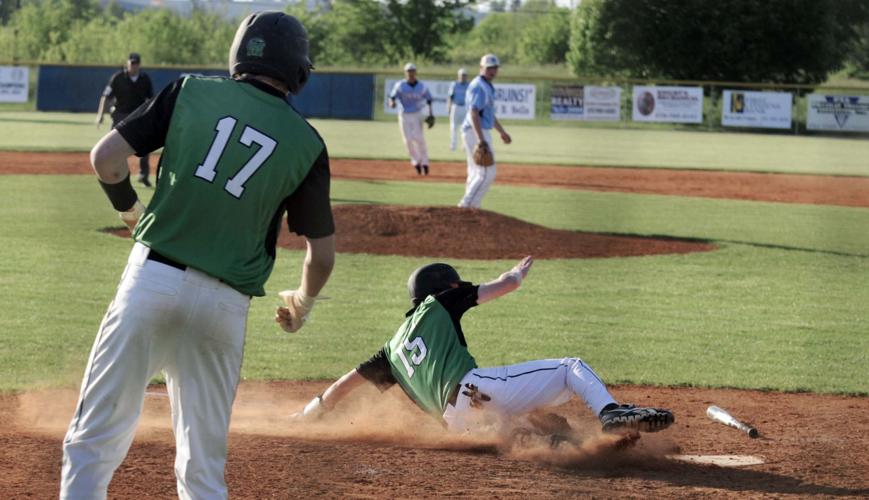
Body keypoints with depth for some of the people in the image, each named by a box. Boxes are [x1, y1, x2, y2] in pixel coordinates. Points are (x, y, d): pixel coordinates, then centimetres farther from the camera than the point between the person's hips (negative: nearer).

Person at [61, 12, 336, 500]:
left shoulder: (193, 92, 4)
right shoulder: (307, 143, 5)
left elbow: (106, 157, 0)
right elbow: (323, 254, 7)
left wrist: (129, 207, 19)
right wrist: (302, 303, 27)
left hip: (153, 276, -1)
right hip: (225, 302, 1)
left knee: (95, 441, 2)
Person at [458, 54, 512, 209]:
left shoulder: (487, 86, 17)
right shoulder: (478, 86, -15)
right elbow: (473, 113, -26)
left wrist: (502, 131, 35)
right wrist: (481, 140, -33)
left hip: (480, 133, 11)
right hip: (476, 132, -11)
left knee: (476, 173, 14)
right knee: (488, 172, -12)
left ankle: (469, 207, 18)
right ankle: (467, 204, -12)